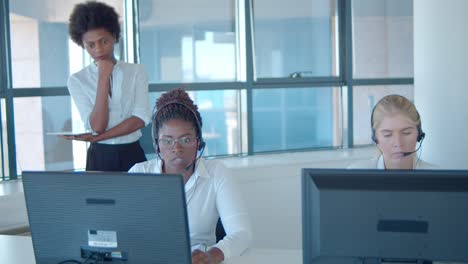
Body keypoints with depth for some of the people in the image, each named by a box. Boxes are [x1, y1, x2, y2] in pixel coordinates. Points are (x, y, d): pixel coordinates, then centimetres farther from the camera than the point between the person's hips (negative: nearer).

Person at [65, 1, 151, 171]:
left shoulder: (137, 72, 3)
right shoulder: (77, 80, -1)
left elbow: (141, 118, -10)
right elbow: (97, 126, -12)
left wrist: (96, 137, -15)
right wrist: (104, 78, -14)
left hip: (133, 155, 1)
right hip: (100, 157, -1)